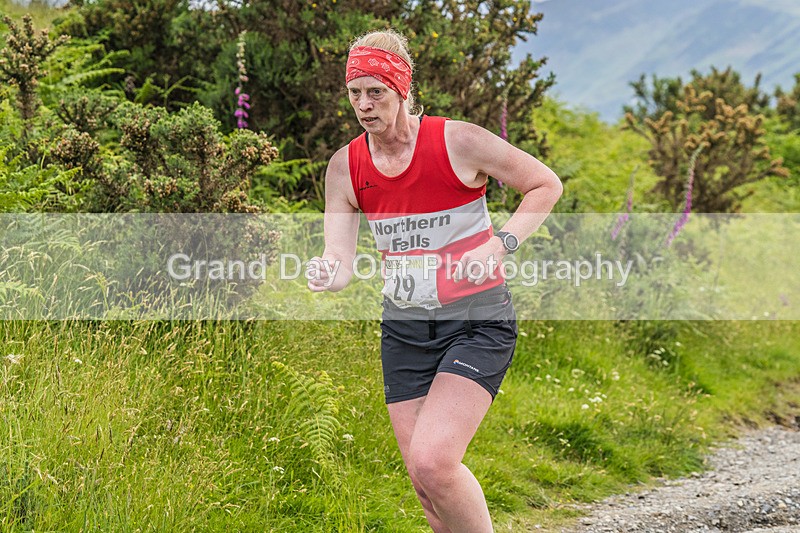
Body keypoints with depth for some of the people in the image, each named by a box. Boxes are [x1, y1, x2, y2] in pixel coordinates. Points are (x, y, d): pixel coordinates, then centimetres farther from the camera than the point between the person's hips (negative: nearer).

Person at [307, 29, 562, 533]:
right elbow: (340, 262, -1)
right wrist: (326, 274, -26)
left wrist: (499, 246, -14)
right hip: (404, 329, 5)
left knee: (432, 461, -22)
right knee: (425, 482, 4)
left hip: (478, 322, -5)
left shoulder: (458, 141, -12)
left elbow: (546, 184, -2)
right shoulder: (345, 166, 1)